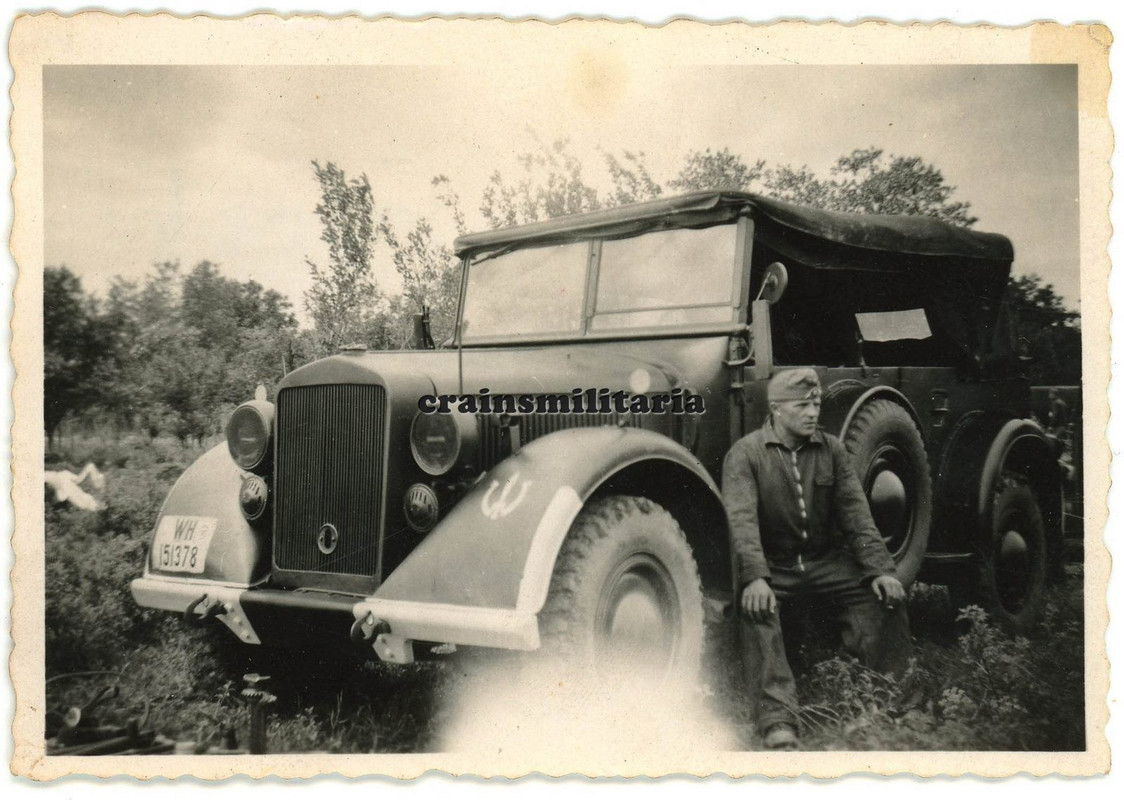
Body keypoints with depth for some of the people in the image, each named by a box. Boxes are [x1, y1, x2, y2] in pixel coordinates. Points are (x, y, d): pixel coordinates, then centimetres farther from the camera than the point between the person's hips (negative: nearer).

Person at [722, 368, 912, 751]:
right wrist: (755, 578, -33)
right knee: (756, 611, -34)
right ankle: (777, 721, -38)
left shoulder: (831, 450, 10)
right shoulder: (745, 453, -4)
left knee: (887, 599, -17)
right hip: (772, 568, -4)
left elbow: (856, 513, 4)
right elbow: (741, 519, -17)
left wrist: (879, 570, -10)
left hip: (826, 563, 4)